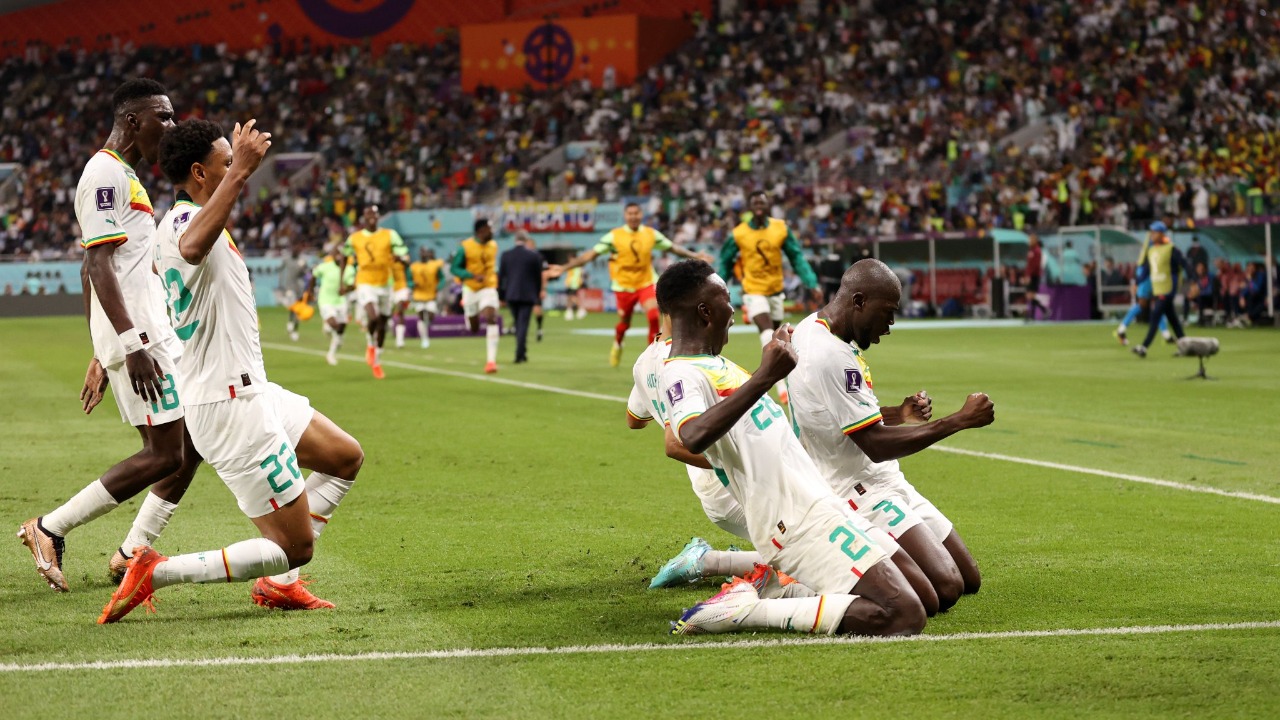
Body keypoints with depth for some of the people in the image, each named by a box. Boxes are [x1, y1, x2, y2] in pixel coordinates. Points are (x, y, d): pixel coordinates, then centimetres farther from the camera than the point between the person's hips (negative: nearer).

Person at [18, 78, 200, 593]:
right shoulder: (106, 173, -11)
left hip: (155, 334, 10)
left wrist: (102, 356, 23)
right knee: (165, 453, -10)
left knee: (193, 442, 8)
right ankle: (50, 530, -3)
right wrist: (131, 344, -25)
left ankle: (133, 553, 11)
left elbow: (92, 269, 24)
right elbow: (98, 265, -19)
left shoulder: (124, 176, 21)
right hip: (138, 338, -10)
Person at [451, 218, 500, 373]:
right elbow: (454, 268, -13)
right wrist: (473, 276, -25)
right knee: (474, 328, 8)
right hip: (471, 289, -2)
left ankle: (491, 360, -24)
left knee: (492, 319, -22)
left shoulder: (493, 246, 1)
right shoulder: (465, 247, -13)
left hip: (488, 288, 2)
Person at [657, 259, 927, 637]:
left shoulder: (713, 363, 17)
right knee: (904, 616, -20)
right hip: (798, 520, -11)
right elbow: (694, 437, -38)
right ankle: (742, 610, -17)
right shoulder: (680, 374, -15)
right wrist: (764, 377, -41)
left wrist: (776, 359, 47)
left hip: (822, 504, 11)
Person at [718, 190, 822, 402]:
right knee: (768, 334, -20)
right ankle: (781, 387, -27)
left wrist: (812, 284, -8)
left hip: (776, 290, 4)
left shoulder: (781, 229, -4)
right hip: (753, 291, -4)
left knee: (775, 337, 14)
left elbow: (797, 257, 0)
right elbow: (725, 262, 4)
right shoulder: (739, 234, -9)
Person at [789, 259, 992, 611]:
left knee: (969, 579, 10)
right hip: (857, 491, -11)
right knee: (944, 589, -24)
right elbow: (877, 445, -23)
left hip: (883, 482, 11)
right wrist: (961, 420, -16)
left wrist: (898, 414, 6)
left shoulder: (811, 330, 9)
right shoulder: (829, 355, -23)